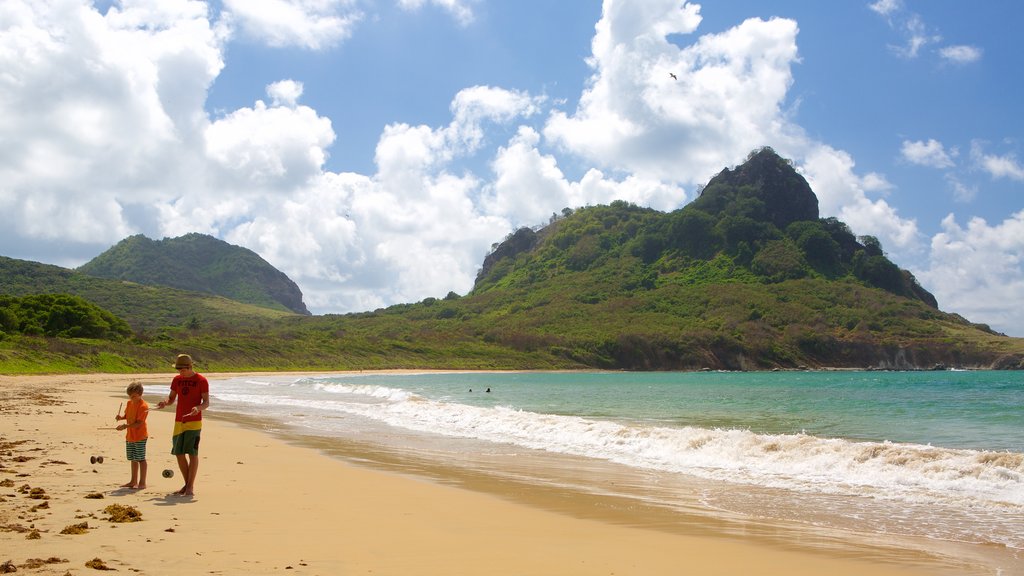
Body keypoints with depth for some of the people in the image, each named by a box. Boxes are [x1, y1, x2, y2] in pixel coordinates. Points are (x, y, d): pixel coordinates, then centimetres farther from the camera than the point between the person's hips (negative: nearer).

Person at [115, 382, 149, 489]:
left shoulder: (143, 406, -18)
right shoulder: (129, 403, 8)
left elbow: (139, 423, -23)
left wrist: (125, 426, -30)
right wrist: (121, 417, 1)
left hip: (140, 437, -9)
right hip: (129, 436, 9)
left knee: (140, 459, -3)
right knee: (133, 459, 17)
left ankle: (142, 482, 3)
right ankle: (133, 481, 27)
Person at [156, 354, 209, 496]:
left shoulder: (201, 380, -6)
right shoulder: (176, 380, 10)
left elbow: (206, 402, -7)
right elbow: (171, 399, 15)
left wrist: (198, 408, -29)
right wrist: (165, 402, -8)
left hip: (194, 422, -6)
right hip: (179, 421, 6)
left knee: (192, 453, -8)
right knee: (179, 454, 6)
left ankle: (191, 486, -3)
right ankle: (187, 484, 19)